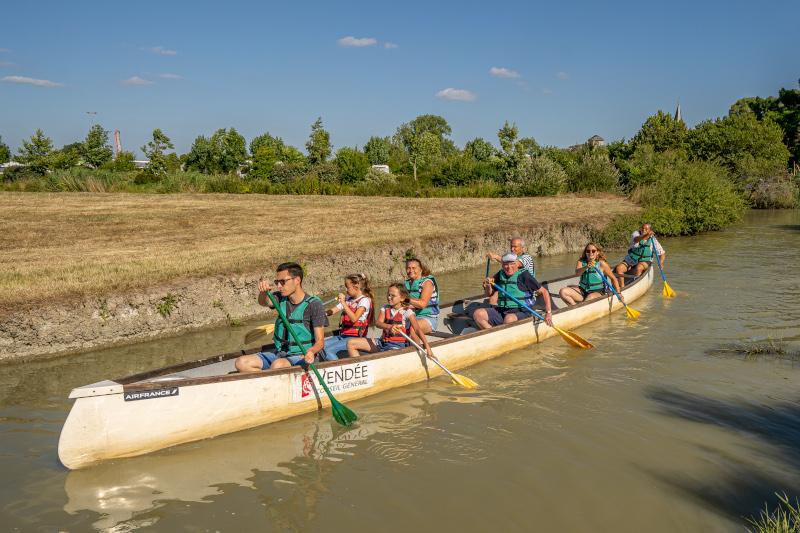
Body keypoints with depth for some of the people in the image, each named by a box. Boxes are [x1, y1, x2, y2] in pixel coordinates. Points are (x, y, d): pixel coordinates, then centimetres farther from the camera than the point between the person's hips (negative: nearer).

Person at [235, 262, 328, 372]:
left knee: (277, 365, -37)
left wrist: (311, 351, -36)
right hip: (278, 354, 6)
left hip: (301, 357, -6)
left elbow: (320, 341, -14)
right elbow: (263, 302, -16)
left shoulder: (314, 305, -11)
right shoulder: (281, 298, 7)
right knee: (241, 363, -12)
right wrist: (263, 292, -39)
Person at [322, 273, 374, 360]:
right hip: (342, 335, 8)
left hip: (354, 338, -8)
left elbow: (354, 318, -24)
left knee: (328, 350, -23)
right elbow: (332, 311, 10)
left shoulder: (364, 300, -8)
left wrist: (343, 302, -26)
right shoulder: (348, 299, 15)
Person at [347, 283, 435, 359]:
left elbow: (418, 329, -18)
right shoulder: (385, 308, 7)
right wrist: (389, 326, -35)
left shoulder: (407, 311, -8)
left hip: (398, 345, -6)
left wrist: (427, 347, -31)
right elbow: (378, 323, -11)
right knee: (351, 343, -2)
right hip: (383, 341, 6)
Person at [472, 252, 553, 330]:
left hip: (521, 313, -5)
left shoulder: (524, 276, -5)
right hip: (501, 312, 5)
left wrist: (548, 312, -10)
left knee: (509, 318, -40)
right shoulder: (500, 275, 10)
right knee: (478, 314, -19)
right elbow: (489, 294, 22)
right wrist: (487, 286, -2)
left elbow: (544, 292, -2)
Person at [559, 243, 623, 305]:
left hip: (597, 292, -4)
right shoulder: (581, 262, 0)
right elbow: (577, 272, -22)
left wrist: (618, 293, -9)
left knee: (590, 298, -38)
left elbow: (613, 278, -1)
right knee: (563, 292, -18)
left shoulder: (602, 264, -8)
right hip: (582, 291, 4)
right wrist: (586, 267, -42)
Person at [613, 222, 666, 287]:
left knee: (639, 268, -35)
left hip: (644, 261, -1)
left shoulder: (653, 240, -6)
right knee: (619, 268, -22)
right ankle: (622, 287, -18)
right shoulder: (636, 234, -10)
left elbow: (662, 253, -1)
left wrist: (661, 262, -21)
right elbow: (636, 239, -36)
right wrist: (645, 236, -56)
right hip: (631, 260, 1)